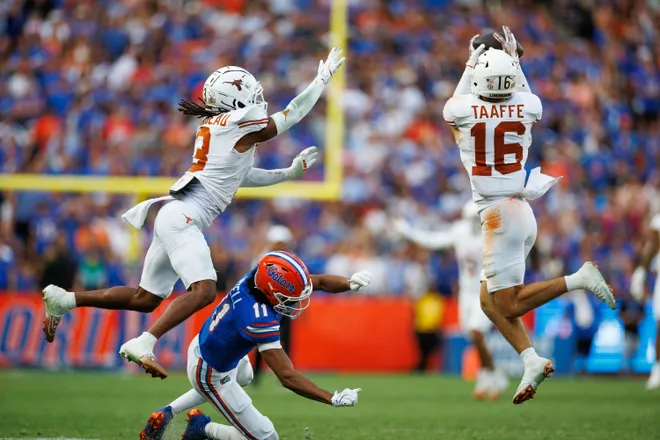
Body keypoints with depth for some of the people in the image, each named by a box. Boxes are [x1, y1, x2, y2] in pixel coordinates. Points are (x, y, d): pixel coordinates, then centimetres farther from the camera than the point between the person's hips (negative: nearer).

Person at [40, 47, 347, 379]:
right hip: (183, 218, -10)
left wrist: (290, 172, 32)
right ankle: (143, 344, -34)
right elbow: (293, 114, 4)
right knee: (204, 290, -23)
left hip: (175, 217, 10)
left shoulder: (212, 127, 19)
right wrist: (323, 78, 16)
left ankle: (64, 300, 15)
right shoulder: (240, 124, -7)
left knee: (145, 299, 13)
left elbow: (243, 176, 30)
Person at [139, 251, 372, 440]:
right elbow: (287, 377, -41)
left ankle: (167, 412, 38)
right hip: (211, 375, -9)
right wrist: (333, 399, -42)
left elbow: (318, 281, -8)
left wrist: (349, 283, -27)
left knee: (243, 376, 42)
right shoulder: (260, 321, -41)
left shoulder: (260, 275, -18)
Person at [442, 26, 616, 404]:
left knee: (509, 305, 0)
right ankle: (531, 362, 2)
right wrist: (515, 60, 28)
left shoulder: (462, 110, -12)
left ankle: (578, 279, -14)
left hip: (498, 215, -6)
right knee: (490, 301, 15)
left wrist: (469, 66, 21)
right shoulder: (527, 106, -2)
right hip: (523, 212, 6)